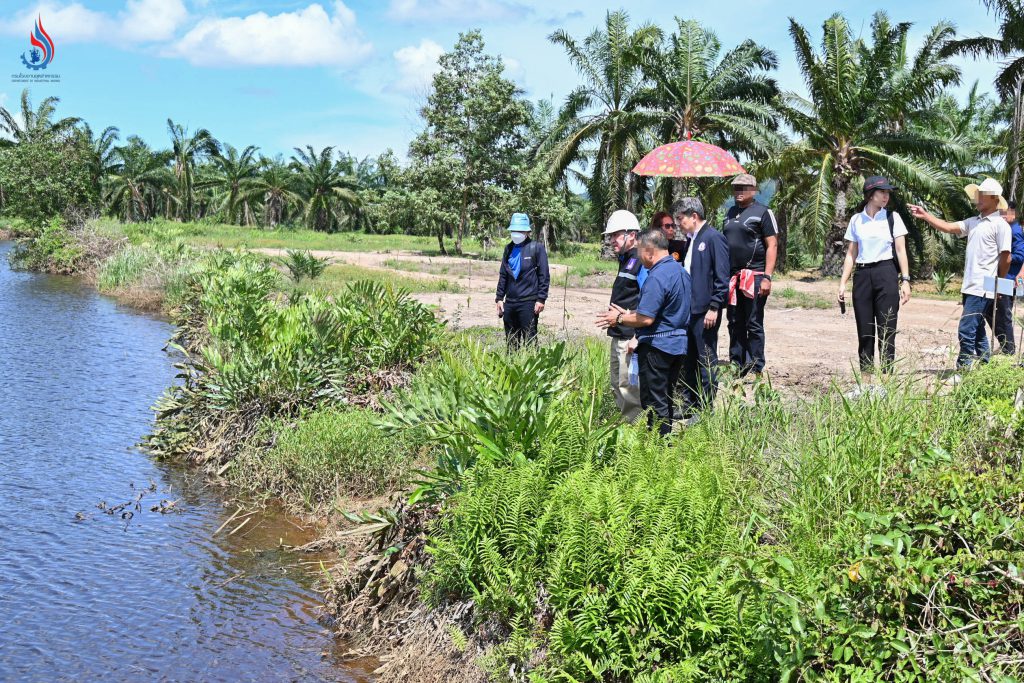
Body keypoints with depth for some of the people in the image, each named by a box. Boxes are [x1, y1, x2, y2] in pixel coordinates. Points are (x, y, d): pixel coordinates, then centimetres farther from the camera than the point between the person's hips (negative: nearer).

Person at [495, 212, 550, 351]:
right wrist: (499, 298, 11)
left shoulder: (536, 248, -3)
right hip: (510, 302, 6)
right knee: (511, 341, 10)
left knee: (529, 340, -4)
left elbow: (544, 276, -6)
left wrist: (541, 299, -12)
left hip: (528, 302, -6)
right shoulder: (509, 248, 14)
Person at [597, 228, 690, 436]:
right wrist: (629, 314, 17)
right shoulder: (681, 271, 10)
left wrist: (620, 319, -7)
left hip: (657, 346, -9)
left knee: (654, 402, 0)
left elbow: (646, 318, -24)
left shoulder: (657, 276, -20)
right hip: (679, 343, 9)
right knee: (666, 399, 17)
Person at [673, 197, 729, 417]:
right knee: (688, 361, 15)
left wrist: (714, 307, -18)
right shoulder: (690, 240, 14)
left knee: (706, 361, 0)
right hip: (688, 310, 9)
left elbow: (722, 277, -15)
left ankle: (705, 410, 8)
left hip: (705, 312, -9)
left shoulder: (714, 238, -11)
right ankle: (688, 407, 25)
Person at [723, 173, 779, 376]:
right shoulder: (731, 212, 17)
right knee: (735, 323, 10)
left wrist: (767, 277, -15)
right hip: (732, 276, 6)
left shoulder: (763, 212, -2)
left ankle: (755, 369, 2)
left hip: (754, 276, -6)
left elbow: (772, 245, -7)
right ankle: (736, 365, 17)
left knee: (754, 324, -3)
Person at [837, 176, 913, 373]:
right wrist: (843, 283, 4)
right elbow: (851, 254, 10)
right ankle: (865, 375, 10)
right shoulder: (856, 220, 8)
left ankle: (887, 374, 0)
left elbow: (901, 250, -1)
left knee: (886, 331, -4)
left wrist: (905, 280, -9)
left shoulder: (892, 217, 3)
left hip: (886, 275, -2)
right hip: (863, 276, 2)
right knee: (864, 332, 4)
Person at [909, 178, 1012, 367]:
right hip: (970, 287, 8)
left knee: (966, 331, -12)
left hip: (983, 288, -8)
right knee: (977, 331, 14)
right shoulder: (973, 222, 15)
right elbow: (948, 227, 11)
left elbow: (1006, 258, -8)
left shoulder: (1000, 225, -8)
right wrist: (925, 216, 1)